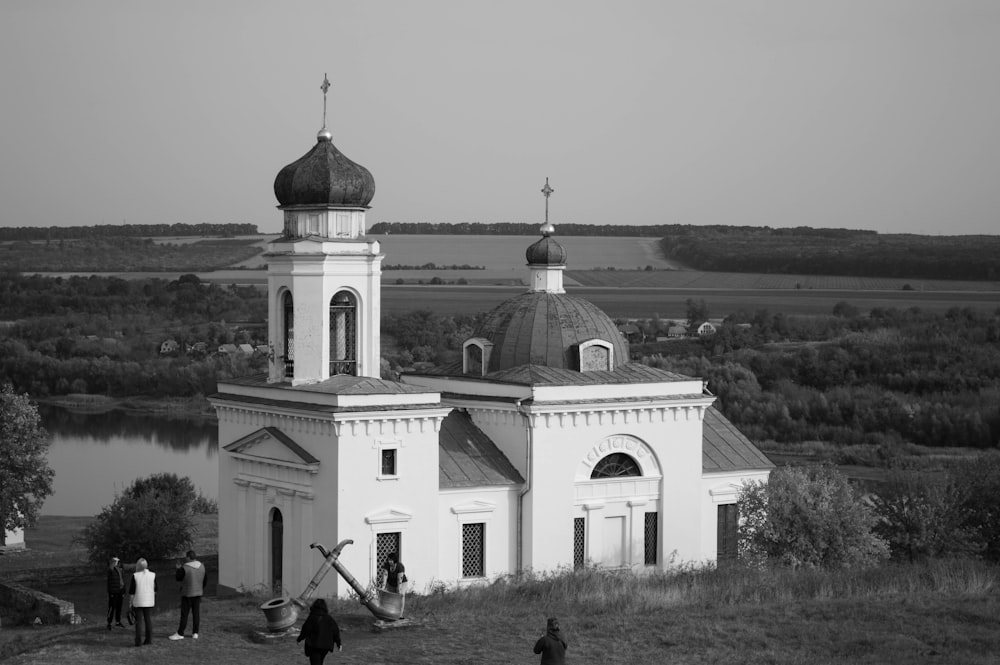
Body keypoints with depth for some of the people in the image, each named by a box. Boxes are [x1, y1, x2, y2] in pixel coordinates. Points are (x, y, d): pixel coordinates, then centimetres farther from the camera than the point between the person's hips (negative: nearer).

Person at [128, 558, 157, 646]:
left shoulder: (135, 576, -10)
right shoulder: (152, 575, -2)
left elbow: (132, 591, -8)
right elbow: (154, 590, 7)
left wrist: (130, 602, 1)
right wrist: (154, 600, 20)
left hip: (138, 602, -2)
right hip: (149, 602, 2)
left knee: (139, 621, 2)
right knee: (149, 620, 11)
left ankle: (139, 641, -1)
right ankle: (149, 639, 14)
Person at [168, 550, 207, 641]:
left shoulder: (185, 568, -20)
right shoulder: (202, 566, -1)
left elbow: (177, 578, -7)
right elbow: (206, 578, 10)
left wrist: (178, 569, 10)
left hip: (187, 594, -5)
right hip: (198, 593, 5)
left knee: (184, 614, -1)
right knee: (196, 613, 9)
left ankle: (180, 634, 2)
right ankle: (195, 633, 12)